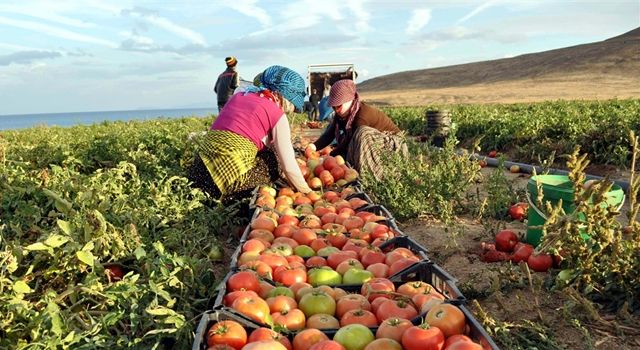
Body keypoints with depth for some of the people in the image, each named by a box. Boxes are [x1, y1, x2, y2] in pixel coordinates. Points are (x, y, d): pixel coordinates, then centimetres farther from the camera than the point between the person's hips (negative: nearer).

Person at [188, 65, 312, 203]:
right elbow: (289, 167, -1)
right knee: (274, 160, 16)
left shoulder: (239, 96, 19)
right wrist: (308, 193, 13)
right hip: (232, 170, -7)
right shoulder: (277, 115, 0)